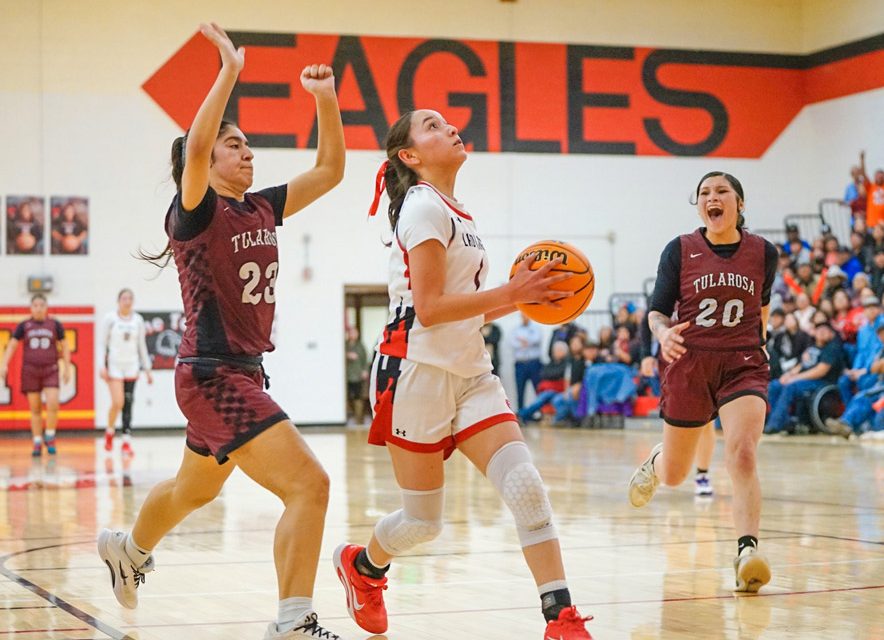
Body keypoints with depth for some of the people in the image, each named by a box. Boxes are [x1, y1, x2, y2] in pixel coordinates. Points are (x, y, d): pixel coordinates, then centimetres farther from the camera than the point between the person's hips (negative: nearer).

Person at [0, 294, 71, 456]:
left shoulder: (55, 325, 3)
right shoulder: (24, 326, 2)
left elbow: (64, 347, 8)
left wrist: (67, 368, 4)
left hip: (50, 370, -1)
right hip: (30, 371, 1)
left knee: (52, 405, -15)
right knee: (35, 409, 4)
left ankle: (50, 437, 4)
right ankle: (37, 443, 11)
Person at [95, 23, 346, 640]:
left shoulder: (261, 209, 8)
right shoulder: (194, 213, -12)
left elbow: (329, 169, 9)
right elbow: (194, 150, -32)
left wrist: (326, 99, -1)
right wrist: (229, 72, -29)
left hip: (245, 374, 9)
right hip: (214, 376, -9)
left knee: (193, 490, 30)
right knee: (309, 483, -19)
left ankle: (128, 549, 56)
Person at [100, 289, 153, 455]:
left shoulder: (138, 320, 7)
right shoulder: (110, 318, -3)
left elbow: (142, 346, 13)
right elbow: (103, 343, -3)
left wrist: (147, 369, 11)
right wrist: (103, 366, -13)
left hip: (131, 365, 3)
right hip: (114, 365, -3)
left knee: (128, 404, 1)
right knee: (118, 402, -12)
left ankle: (127, 441, 2)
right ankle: (109, 433, 13)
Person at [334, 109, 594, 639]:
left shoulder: (458, 216, 18)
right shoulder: (423, 206, -9)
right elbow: (429, 308, -17)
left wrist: (519, 298, 7)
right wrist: (511, 293, -16)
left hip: (470, 373, 8)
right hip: (419, 371, -8)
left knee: (527, 486, -12)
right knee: (424, 521, 3)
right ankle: (361, 564, 35)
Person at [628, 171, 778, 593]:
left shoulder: (763, 253, 2)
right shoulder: (680, 251, -1)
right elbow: (657, 310, -1)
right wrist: (663, 333, -21)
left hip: (742, 365, 0)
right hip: (689, 364, 1)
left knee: (742, 455, -25)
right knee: (673, 475, 13)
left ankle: (747, 556, -29)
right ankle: (654, 462, 51)